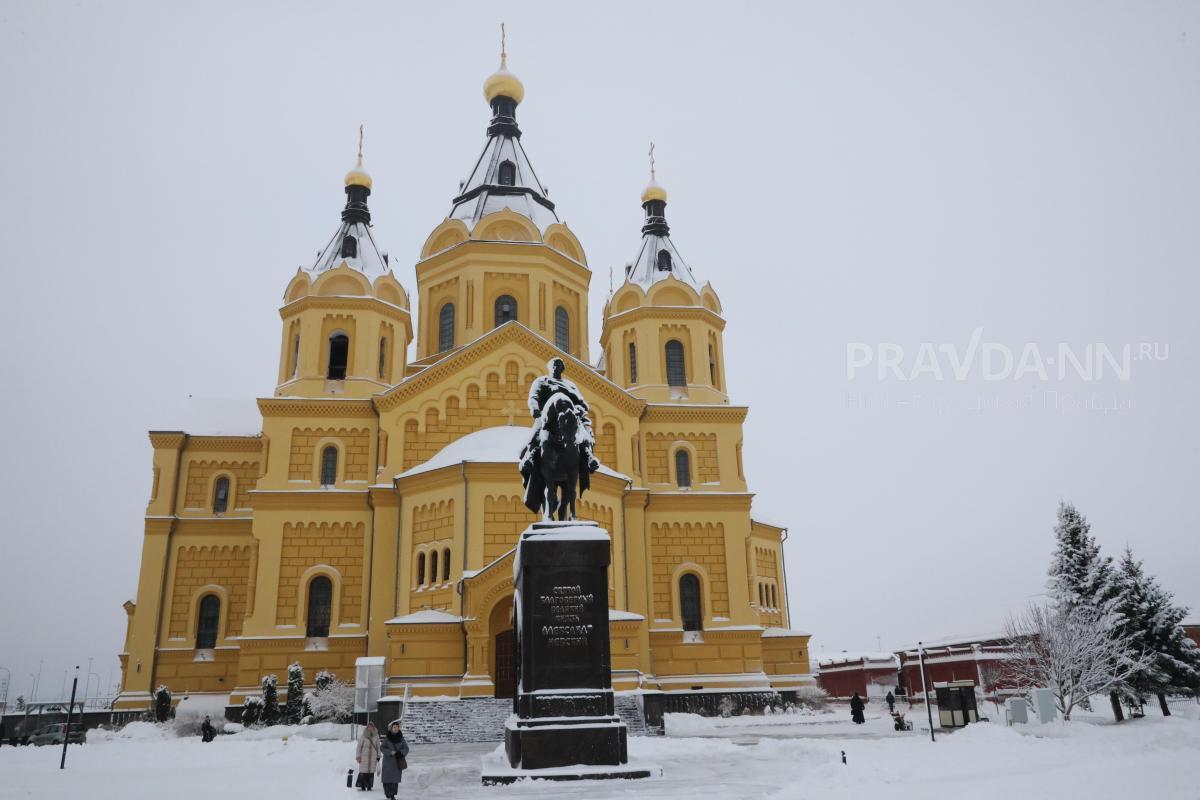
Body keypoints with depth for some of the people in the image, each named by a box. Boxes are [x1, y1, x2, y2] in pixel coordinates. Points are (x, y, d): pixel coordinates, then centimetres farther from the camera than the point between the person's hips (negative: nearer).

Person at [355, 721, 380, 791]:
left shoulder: (376, 736, 4)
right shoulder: (363, 736, -4)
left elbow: (378, 746, 11)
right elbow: (359, 746, 0)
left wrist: (378, 756, 9)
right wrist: (358, 756, -3)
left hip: (373, 756, 2)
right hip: (364, 756, -2)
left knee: (371, 771, 1)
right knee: (363, 772, -5)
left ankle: (369, 786, 8)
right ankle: (362, 787, 2)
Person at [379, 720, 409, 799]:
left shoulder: (401, 738, 2)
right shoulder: (387, 738, -5)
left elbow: (406, 748, 3)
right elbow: (382, 748, -7)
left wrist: (401, 753, -18)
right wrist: (390, 752, -20)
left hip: (398, 762, 2)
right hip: (388, 761, -2)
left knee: (396, 779, 2)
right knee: (387, 778, -3)